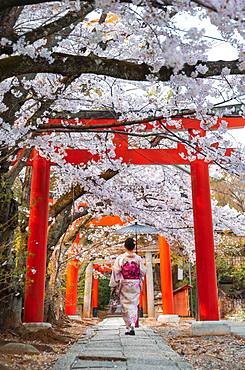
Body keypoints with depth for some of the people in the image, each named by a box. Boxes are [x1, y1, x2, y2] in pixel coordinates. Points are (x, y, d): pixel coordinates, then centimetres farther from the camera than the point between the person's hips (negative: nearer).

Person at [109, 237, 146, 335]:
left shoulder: (120, 258, -7)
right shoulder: (138, 258, -1)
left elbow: (115, 273, -7)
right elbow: (142, 273, 6)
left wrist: (113, 286, 1)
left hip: (124, 285, -2)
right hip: (136, 285, 2)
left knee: (126, 305, 6)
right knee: (134, 305, 8)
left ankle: (129, 327, 2)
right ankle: (132, 326, -4)